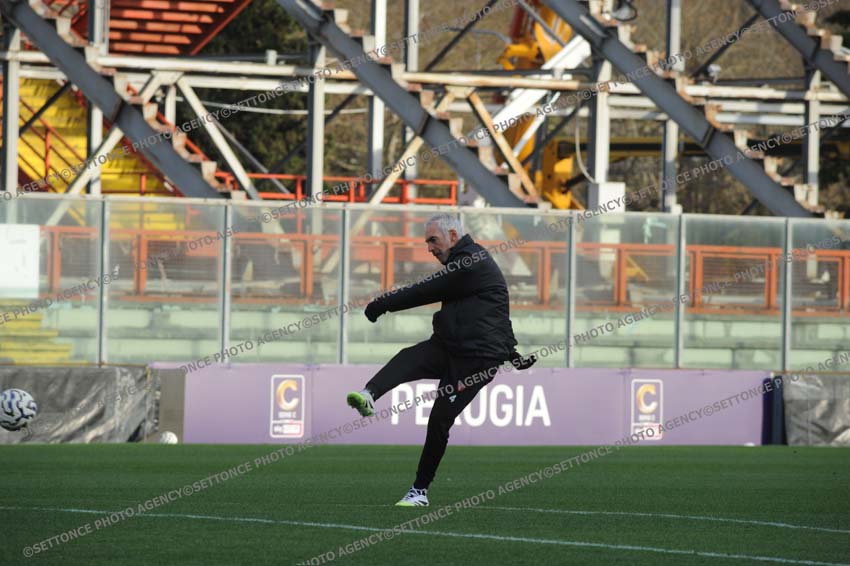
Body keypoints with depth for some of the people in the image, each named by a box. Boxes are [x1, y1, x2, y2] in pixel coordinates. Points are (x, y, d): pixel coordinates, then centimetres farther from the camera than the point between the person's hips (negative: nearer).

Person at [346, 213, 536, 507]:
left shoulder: (473, 264, -14)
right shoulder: (462, 262, 20)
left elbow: (425, 292, -14)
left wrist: (384, 303, -6)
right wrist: (510, 351, 35)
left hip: (477, 358, -8)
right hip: (447, 349, 8)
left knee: (440, 419, -9)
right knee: (407, 359, -23)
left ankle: (420, 490, 2)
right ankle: (368, 396, -52)